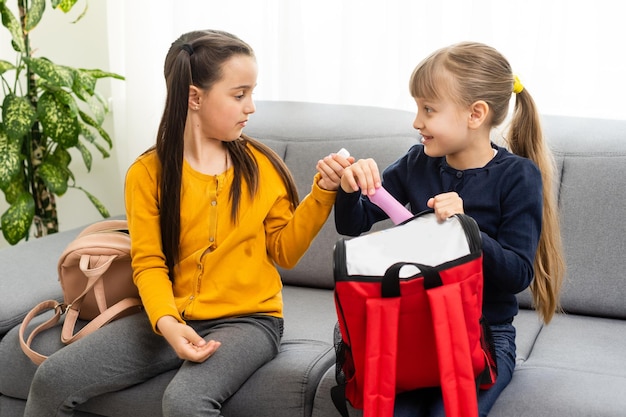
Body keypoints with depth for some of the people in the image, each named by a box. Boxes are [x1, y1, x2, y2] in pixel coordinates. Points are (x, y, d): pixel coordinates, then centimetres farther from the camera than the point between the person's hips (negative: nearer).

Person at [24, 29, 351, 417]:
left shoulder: (262, 166, -1)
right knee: (53, 379, -9)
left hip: (248, 320, -2)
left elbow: (284, 251, 3)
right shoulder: (148, 172, -3)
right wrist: (166, 321, -22)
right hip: (175, 320, 2)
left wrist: (323, 191, -9)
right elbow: (149, 263, -4)